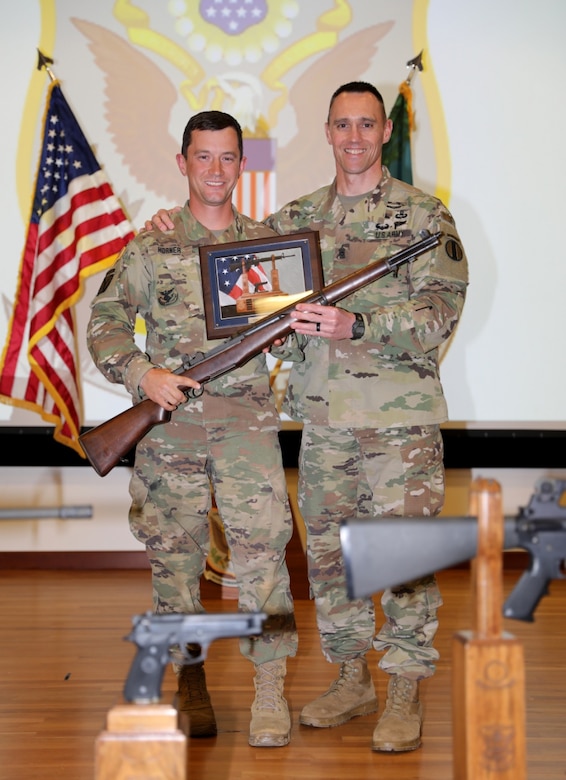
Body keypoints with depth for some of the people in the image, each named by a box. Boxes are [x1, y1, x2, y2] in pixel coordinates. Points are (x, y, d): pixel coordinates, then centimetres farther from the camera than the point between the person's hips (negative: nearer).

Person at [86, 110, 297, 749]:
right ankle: (190, 682, 19)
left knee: (261, 541, -13)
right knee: (174, 551, 5)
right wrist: (143, 374, -13)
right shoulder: (151, 248, 6)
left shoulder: (268, 242, 11)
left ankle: (270, 689, -6)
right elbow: (105, 324, 3)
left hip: (245, 414, 0)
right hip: (169, 414, 0)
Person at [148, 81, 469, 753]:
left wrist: (356, 326, -23)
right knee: (328, 551, 10)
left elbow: (441, 309, -11)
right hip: (323, 417, 5)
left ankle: (405, 693, 7)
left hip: (401, 417, -4)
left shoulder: (424, 213, -1)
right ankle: (350, 679, 23)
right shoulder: (298, 217, 13)